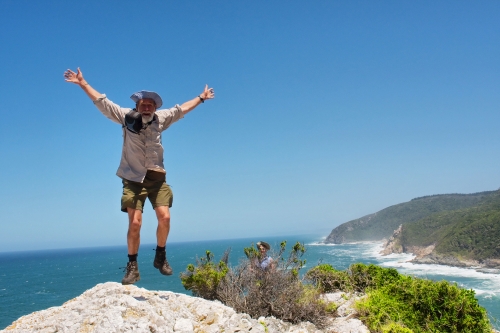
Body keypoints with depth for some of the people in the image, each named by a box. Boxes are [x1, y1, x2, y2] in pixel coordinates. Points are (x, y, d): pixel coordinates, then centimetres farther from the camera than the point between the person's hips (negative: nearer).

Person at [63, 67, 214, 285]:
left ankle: (160, 258, 11)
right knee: (135, 223, -8)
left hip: (156, 177, 2)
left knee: (164, 217, -10)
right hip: (134, 178, -2)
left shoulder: (161, 118, 5)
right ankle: (132, 267, 5)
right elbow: (102, 102, 2)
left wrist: (201, 98, 28)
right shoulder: (126, 116, -1)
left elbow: (181, 109, 19)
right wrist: (82, 83, 0)